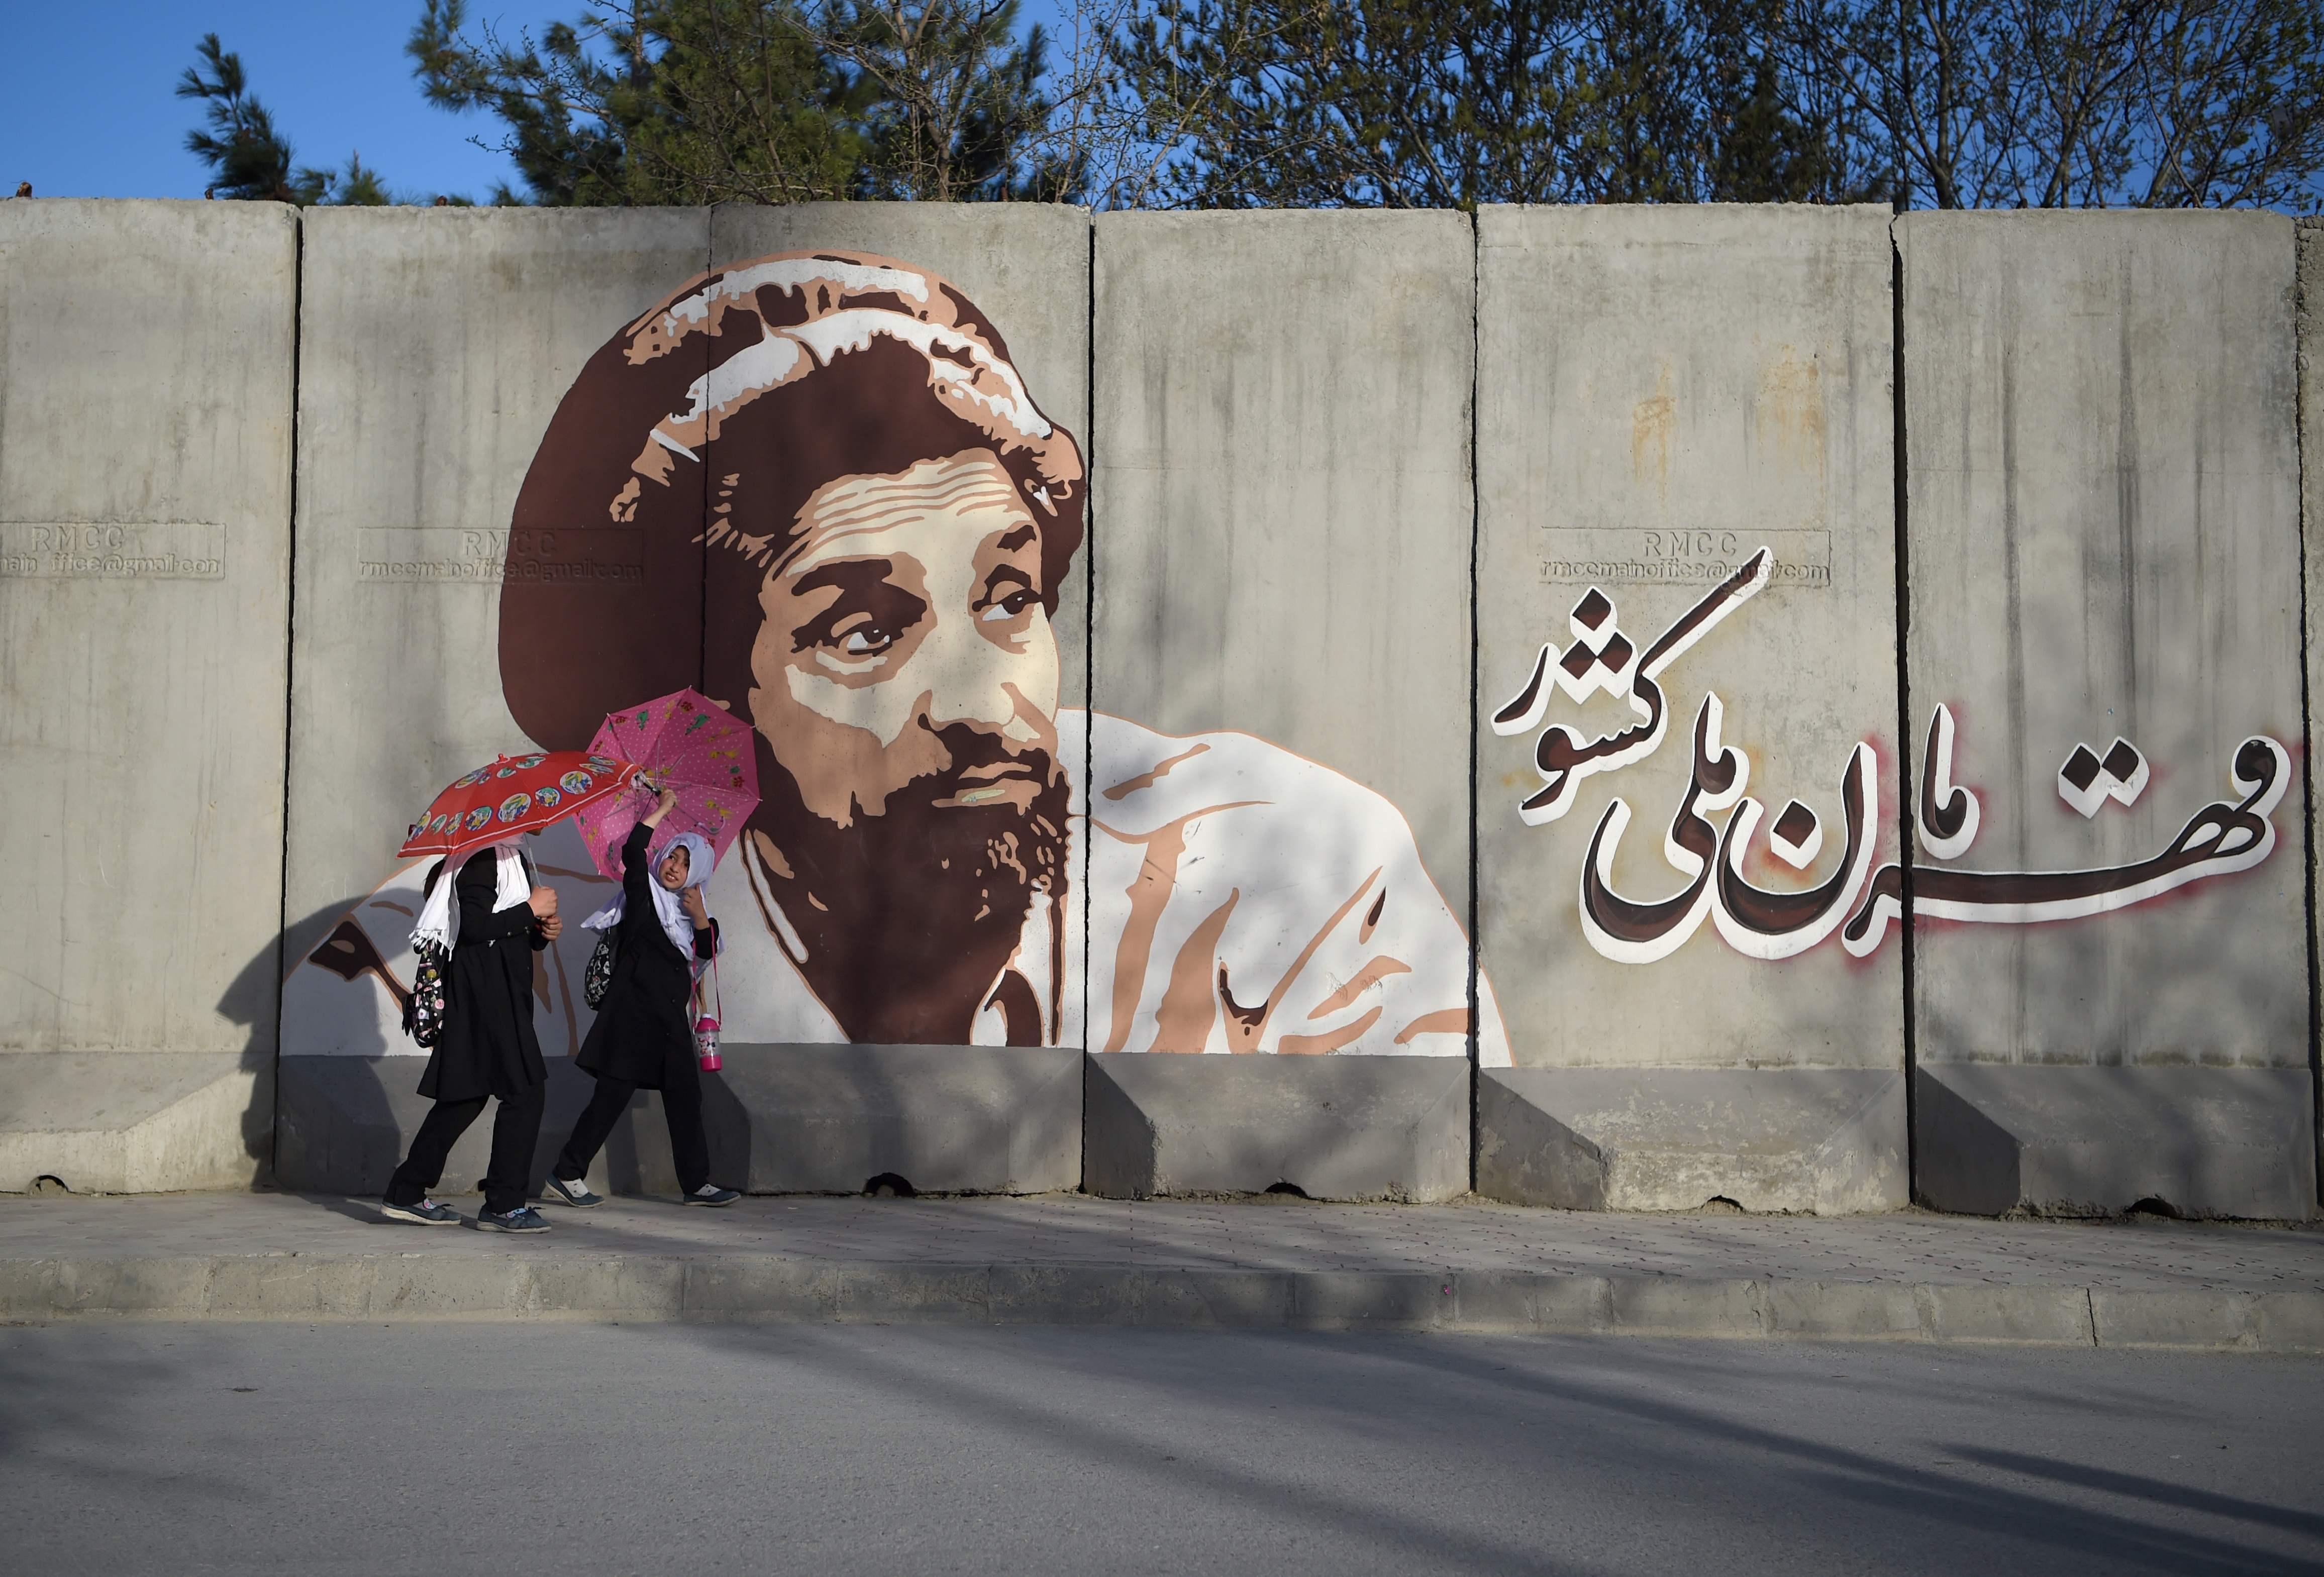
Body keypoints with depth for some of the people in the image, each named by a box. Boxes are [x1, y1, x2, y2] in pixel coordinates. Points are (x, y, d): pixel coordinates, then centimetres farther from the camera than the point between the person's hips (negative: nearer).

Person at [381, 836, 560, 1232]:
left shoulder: (512, 857, 20)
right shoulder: (483, 858, -11)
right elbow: (473, 927, -21)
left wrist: (542, 932, 5)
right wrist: (532, 909, -15)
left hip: (503, 991, 10)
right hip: (487, 993, -10)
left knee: (466, 1094, 11)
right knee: (524, 1091, -9)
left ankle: (407, 1194, 16)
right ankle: (504, 1205, -5)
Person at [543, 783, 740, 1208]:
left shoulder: (689, 905, 17)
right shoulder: (643, 889, 2)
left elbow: (708, 950, 6)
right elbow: (633, 850, -16)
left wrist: (700, 917, -10)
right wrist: (663, 809, -9)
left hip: (671, 1013, 6)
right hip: (634, 1005, -6)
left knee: (685, 1096, 5)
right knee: (615, 1090, -6)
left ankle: (696, 1183, 9)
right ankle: (566, 1175, 1)